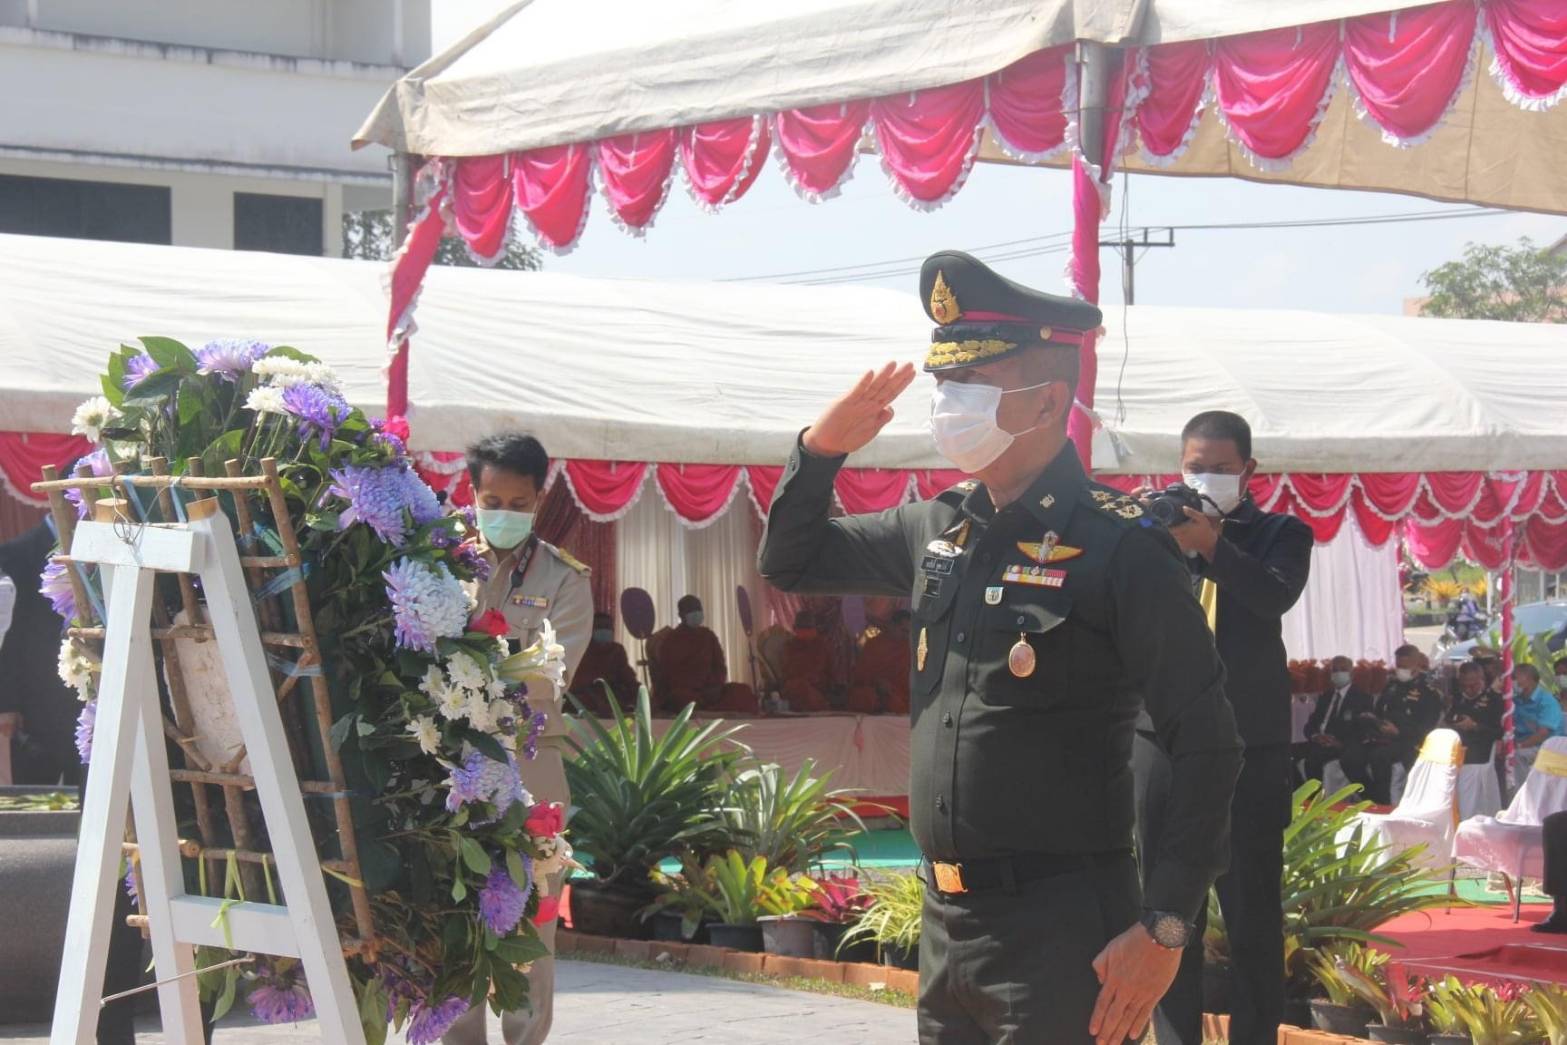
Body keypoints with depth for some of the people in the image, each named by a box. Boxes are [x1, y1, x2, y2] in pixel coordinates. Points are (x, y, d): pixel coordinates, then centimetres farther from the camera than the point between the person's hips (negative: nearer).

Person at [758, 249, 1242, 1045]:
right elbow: (789, 562, 23)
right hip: (944, 922, 7)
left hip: (1060, 935, -7)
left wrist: (1165, 928, -18)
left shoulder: (1120, 550, -12)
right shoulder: (938, 528, 9)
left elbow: (1207, 748, -13)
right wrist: (820, 448, 4)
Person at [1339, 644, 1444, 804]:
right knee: (1348, 758, -17)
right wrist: (1371, 718, 2)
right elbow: (1379, 710, 28)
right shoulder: (1392, 685, 20)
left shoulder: (1429, 692, -1)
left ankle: (1383, 805, -23)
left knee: (1378, 756, -37)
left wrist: (1398, 731, -22)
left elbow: (1427, 727, -9)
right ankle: (1372, 798, -3)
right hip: (1381, 736, 7)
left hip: (1407, 740, -7)